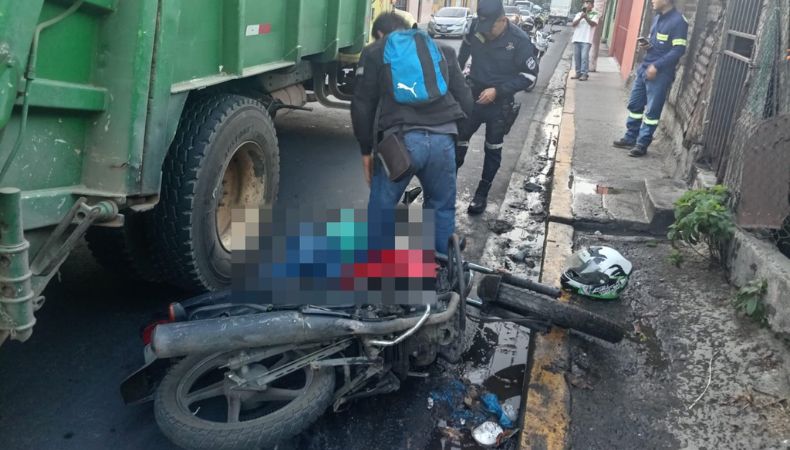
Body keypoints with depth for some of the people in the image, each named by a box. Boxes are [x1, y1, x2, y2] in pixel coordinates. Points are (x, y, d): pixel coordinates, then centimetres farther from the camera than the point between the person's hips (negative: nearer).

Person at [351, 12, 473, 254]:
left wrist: (366, 150, 18)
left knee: (381, 211, 15)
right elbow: (466, 100, 21)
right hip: (443, 139, 3)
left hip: (400, 140, -3)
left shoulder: (374, 52, 17)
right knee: (443, 208, 21)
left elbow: (362, 106, 10)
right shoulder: (443, 50, 25)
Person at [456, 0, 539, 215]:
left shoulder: (519, 41, -19)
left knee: (493, 149, 8)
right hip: (473, 96, 3)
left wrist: (497, 90, -22)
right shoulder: (476, 27, -11)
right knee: (458, 141, 8)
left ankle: (482, 193, 20)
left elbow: (530, 75, -14)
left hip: (500, 104, -3)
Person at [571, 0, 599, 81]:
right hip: (576, 38, 4)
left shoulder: (594, 14, 5)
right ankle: (578, 73, 10)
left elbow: (593, 24, -11)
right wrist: (580, 18, -15)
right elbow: (574, 24, 1)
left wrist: (586, 17, -21)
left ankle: (584, 74, -11)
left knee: (584, 56, -12)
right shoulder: (579, 14, 14)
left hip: (587, 40, -4)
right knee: (576, 56, 3)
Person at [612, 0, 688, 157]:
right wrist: (647, 45, 2)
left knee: (652, 111, -1)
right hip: (644, 68, 9)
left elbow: (679, 50, -18)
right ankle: (630, 138, 24)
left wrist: (657, 66, -22)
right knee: (634, 104, 12)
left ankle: (642, 144, 5)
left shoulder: (678, 21, -14)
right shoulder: (657, 18, 13)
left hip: (661, 74, -9)